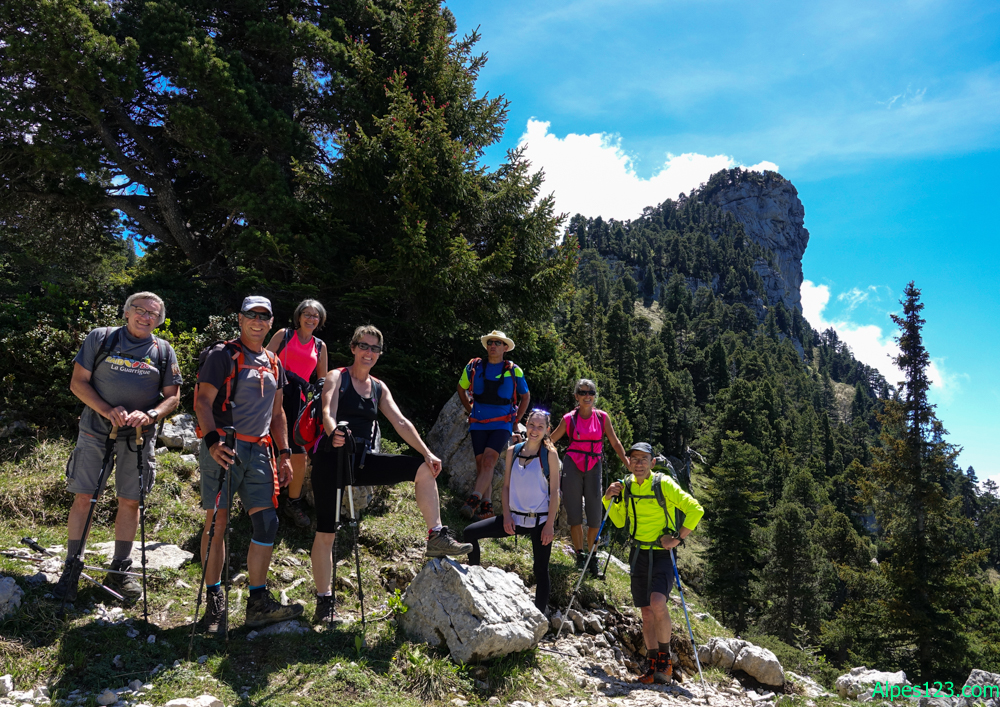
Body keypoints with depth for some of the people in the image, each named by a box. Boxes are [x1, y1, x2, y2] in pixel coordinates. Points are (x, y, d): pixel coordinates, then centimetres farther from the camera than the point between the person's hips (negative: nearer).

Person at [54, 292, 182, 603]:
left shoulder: (163, 351, 6)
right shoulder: (100, 338, 2)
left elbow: (172, 396, 6)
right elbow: (78, 382, -1)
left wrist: (150, 415, -14)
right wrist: (107, 410, -15)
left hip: (138, 436, 1)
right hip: (95, 429, -1)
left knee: (130, 501, 6)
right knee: (83, 497, 0)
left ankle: (120, 570, 19)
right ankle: (71, 569, 14)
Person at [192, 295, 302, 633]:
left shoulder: (274, 364, 18)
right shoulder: (223, 355, -1)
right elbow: (203, 402, -9)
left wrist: (284, 453, 16)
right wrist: (212, 441, -24)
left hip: (259, 451, 6)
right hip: (223, 449, -5)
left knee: (267, 522, 1)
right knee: (217, 521, -2)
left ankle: (259, 602, 9)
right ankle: (215, 600, 9)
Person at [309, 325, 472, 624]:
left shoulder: (379, 388, 14)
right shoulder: (336, 377, -1)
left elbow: (400, 422, 8)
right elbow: (328, 412, -19)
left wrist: (427, 453, -3)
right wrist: (333, 434, -42)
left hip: (364, 460, 5)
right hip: (333, 457, -5)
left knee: (423, 470, -10)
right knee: (326, 532, -4)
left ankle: (436, 538, -8)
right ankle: (324, 602, 9)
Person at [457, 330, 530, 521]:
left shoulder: (514, 371, 1)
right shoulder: (474, 367, 3)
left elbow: (525, 396, 14)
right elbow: (461, 389, 21)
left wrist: (515, 421, 8)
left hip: (502, 425, -2)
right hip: (478, 424, 2)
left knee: (488, 460, -20)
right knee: (481, 463, 0)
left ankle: (474, 500, -22)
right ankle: (486, 507, 6)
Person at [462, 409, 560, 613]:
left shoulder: (550, 454, -8)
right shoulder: (513, 451, 3)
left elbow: (555, 491, -9)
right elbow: (506, 486, 7)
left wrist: (550, 524, -13)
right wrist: (507, 515, -3)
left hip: (540, 520, -4)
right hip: (515, 518, 4)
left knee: (541, 571, 2)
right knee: (470, 533, -3)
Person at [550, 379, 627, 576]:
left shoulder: (602, 417, 3)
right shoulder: (569, 418, 0)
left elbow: (615, 443, 8)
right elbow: (549, 441, 9)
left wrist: (628, 464, 2)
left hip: (594, 467, 1)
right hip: (573, 466, -1)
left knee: (595, 516, 1)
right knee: (575, 514, -1)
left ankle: (591, 555, 21)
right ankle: (580, 554, 14)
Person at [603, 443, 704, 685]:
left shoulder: (664, 484, -12)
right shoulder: (626, 486, 4)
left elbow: (696, 510, -12)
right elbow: (619, 521, 14)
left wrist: (678, 538, -15)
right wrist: (609, 499, -1)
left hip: (662, 554, -5)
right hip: (639, 554, 5)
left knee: (658, 604, -23)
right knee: (646, 613, 9)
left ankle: (665, 660, -4)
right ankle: (654, 666, 21)